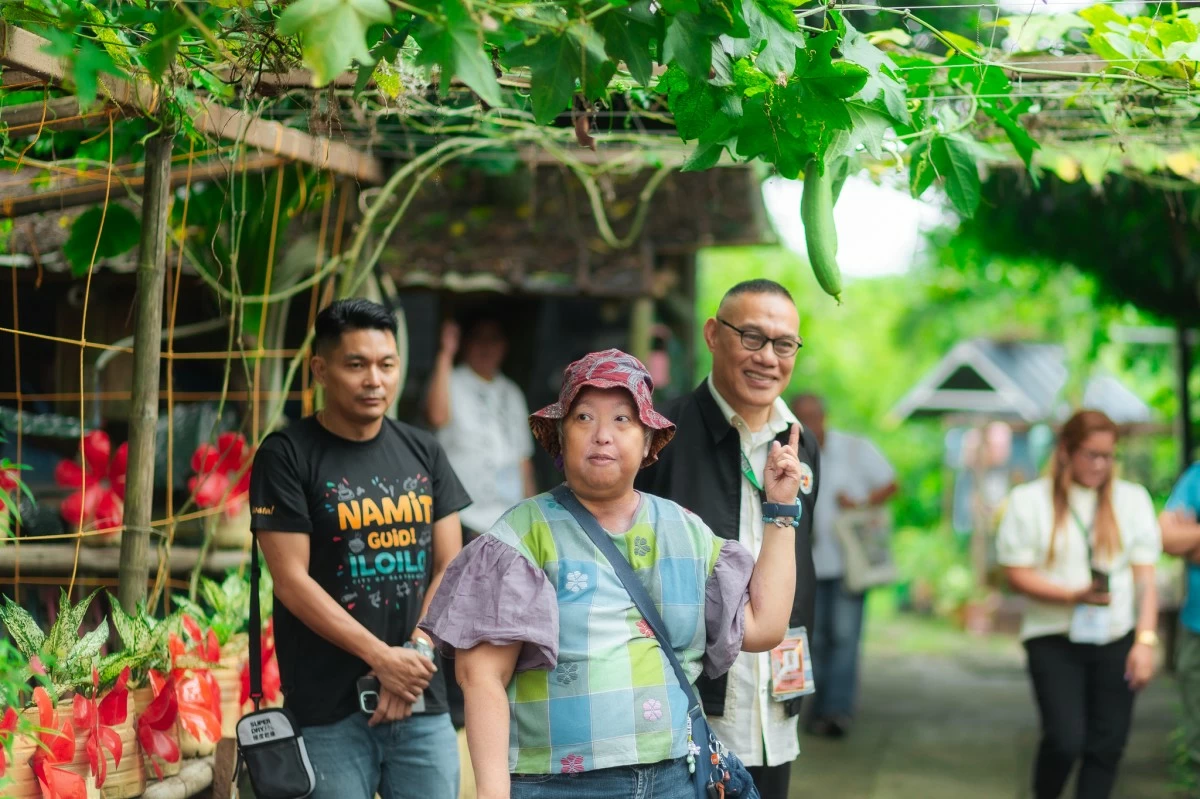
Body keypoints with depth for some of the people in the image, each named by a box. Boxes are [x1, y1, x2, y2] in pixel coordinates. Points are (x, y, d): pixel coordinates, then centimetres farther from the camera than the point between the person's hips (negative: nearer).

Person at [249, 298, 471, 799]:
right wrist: (381, 657, -14)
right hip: (329, 708, -4)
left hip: (423, 705, 4)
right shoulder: (287, 456, -3)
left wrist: (416, 649, -7)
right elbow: (292, 580, -9)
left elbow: (449, 567, 9)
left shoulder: (423, 453, 12)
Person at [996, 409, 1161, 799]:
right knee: (1065, 740, -13)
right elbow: (1017, 573, -4)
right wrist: (1074, 595, -18)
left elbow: (1145, 577, 5)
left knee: (1107, 744, 1)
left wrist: (1145, 640, -4)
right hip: (1054, 639, -3)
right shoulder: (1029, 500, -1)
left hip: (1116, 639, 3)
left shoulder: (1132, 499, 7)